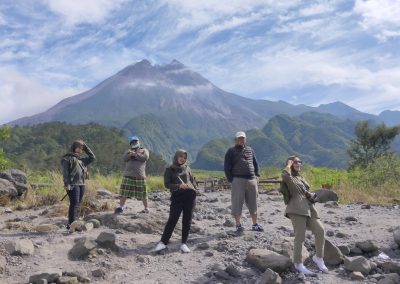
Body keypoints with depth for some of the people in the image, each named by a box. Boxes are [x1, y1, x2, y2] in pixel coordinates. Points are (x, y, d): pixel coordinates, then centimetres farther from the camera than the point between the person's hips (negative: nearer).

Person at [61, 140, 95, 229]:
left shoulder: (81, 158, 21)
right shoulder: (67, 158, 0)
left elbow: (92, 157, 20)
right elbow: (65, 172, -7)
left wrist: (86, 147, 15)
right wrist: (66, 184, -16)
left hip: (81, 184, 7)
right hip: (73, 184, -7)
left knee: (77, 205, 8)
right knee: (74, 204, -15)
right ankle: (71, 224, -16)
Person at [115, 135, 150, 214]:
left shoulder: (144, 150, 11)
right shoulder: (129, 151, 20)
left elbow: (145, 158, -9)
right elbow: (125, 158, 1)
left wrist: (135, 154, -9)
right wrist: (131, 154, -14)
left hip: (140, 176, -2)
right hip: (128, 176, 3)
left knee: (143, 194, 2)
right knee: (124, 192, -2)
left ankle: (146, 208, 14)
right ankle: (121, 207, 7)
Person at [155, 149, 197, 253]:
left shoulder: (187, 168, 16)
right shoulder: (169, 169, 7)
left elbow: (193, 181, 22)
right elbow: (167, 184, -3)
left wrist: (195, 190, 5)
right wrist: (179, 186, -17)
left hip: (190, 195, 3)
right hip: (177, 196, -3)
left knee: (187, 221, 3)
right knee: (172, 219, -5)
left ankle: (184, 244, 12)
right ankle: (163, 242, 4)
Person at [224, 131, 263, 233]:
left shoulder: (250, 150, 17)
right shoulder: (231, 151, 3)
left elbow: (255, 163, 23)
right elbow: (226, 167, 0)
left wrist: (256, 176, 11)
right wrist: (231, 180, -7)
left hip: (252, 180, 4)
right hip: (238, 180, -4)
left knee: (253, 203, 8)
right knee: (237, 203, -2)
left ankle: (255, 224, 18)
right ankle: (238, 225, 7)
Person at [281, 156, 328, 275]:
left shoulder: (301, 178, 29)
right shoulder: (288, 177, 4)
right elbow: (285, 174, -22)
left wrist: (311, 196, 12)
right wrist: (289, 163, -4)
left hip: (309, 208, 7)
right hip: (297, 209, -7)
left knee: (320, 231, -7)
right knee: (300, 236, -10)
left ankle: (318, 257, 10)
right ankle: (298, 264, 2)